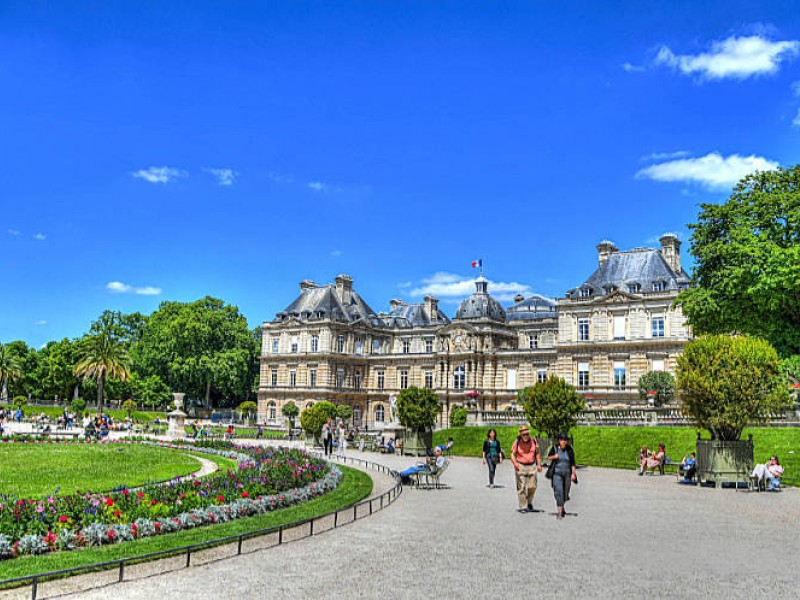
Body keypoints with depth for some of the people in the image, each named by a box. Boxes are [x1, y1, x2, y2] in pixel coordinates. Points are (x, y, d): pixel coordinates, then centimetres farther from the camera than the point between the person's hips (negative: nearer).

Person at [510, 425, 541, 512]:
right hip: (520, 466, -3)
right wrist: (515, 463, -22)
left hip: (532, 466, 3)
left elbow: (537, 453, 12)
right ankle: (522, 506, 2)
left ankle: (529, 503, 28)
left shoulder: (533, 441, 1)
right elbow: (513, 454, -4)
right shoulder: (517, 442, -7)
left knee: (532, 487, 3)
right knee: (521, 487, -5)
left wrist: (539, 464, 4)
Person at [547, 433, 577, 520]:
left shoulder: (569, 450, 0)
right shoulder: (555, 448, -4)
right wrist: (554, 457, -11)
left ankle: (561, 507, 38)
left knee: (565, 493, 11)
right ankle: (559, 512, -15)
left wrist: (573, 473, -2)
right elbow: (548, 457, 9)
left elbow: (572, 463, 4)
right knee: (559, 492, -14)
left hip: (567, 473, 2)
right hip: (557, 473, -2)